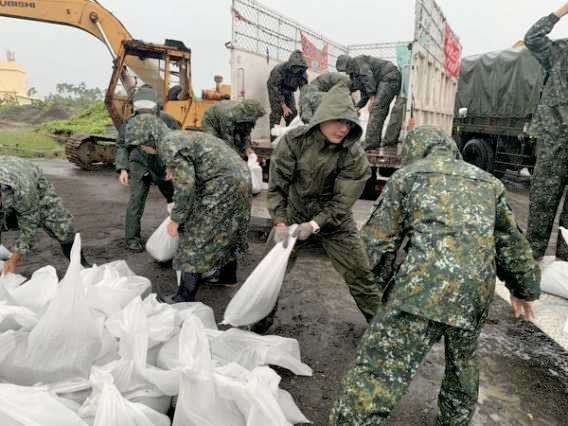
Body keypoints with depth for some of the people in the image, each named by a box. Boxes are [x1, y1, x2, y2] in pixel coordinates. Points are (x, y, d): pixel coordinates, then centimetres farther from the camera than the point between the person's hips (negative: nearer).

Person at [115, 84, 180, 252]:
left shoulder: (167, 120, -10)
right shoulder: (130, 122, -5)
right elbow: (121, 145, 5)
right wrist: (122, 168, -4)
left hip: (164, 167, 1)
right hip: (140, 167, 0)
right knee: (136, 202, -6)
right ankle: (132, 239, 8)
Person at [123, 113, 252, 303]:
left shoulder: (168, 145, -12)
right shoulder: (180, 136, 17)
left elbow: (185, 187, -19)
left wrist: (175, 220, -7)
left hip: (223, 186, -10)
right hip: (239, 178, 10)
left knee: (196, 238, -3)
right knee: (225, 232, 24)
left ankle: (185, 298, 3)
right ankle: (228, 276, 41)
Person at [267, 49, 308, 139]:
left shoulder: (302, 72, -21)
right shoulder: (279, 69, -33)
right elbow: (275, 88, -28)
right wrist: (284, 106, -28)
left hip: (288, 92, 4)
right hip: (275, 90, -4)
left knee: (293, 113, -4)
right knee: (276, 112, -17)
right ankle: (274, 138, -15)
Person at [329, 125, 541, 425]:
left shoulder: (405, 175, 10)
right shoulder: (488, 181, 22)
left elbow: (378, 241, 5)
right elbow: (511, 241, 25)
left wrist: (390, 284, 18)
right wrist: (524, 288, 36)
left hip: (422, 286, -5)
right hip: (478, 290, 6)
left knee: (375, 373, -5)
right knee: (464, 363, 29)